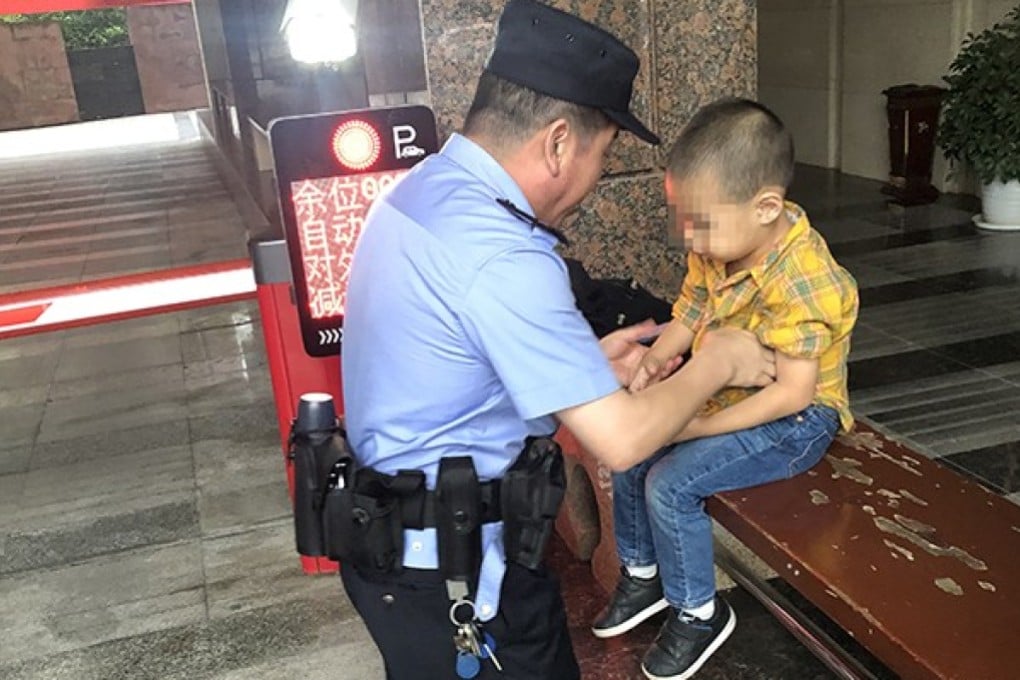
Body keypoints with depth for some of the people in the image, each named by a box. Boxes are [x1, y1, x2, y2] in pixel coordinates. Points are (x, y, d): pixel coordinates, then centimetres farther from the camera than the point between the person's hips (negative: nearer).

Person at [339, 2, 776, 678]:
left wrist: (583, 363, 8)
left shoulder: (416, 191, 0)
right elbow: (623, 440, -25)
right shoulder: (502, 258, -29)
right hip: (448, 569, -9)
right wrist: (717, 362, -8)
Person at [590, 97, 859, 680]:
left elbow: (793, 393, -30)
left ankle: (699, 612, 5)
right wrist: (656, 358, -16)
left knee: (670, 482, -20)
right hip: (723, 396, 8)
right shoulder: (718, 248, -7)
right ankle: (643, 574, 24)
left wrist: (696, 426, -29)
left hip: (793, 422, -8)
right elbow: (689, 313, 5)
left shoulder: (800, 281, -31)